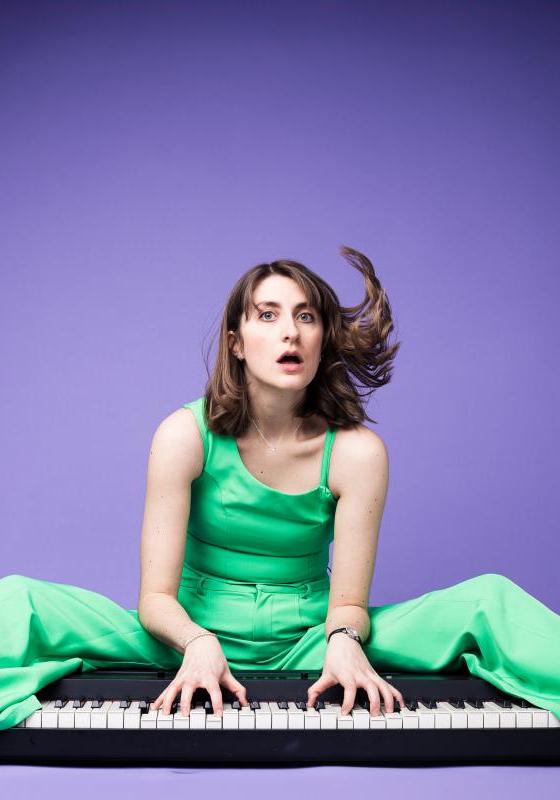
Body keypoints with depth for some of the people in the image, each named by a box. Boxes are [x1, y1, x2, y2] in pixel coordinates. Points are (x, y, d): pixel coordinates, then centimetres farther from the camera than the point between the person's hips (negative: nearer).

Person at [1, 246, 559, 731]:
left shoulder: (356, 451, -10)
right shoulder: (186, 435, -12)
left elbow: (349, 601, -7)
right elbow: (156, 596, -13)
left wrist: (342, 640, -31)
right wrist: (197, 643, -35)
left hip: (306, 644, 1)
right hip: (198, 639, 0)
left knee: (491, 599, -21)